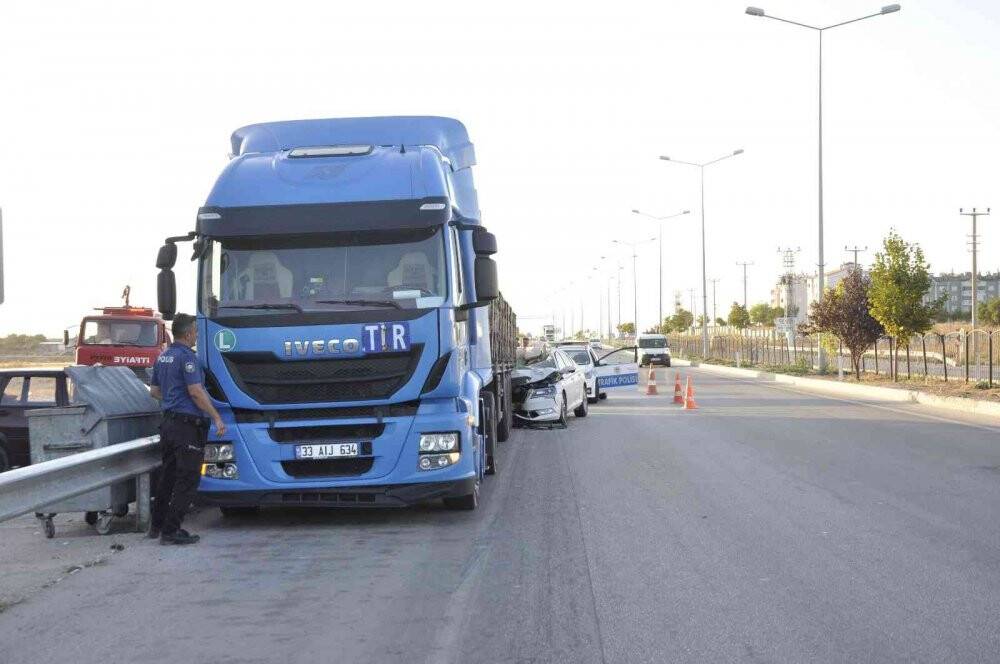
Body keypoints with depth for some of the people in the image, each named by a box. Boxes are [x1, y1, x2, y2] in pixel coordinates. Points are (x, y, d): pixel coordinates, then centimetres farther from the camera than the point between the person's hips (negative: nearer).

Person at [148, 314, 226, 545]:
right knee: (187, 479, -5)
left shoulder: (163, 357, 14)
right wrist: (217, 418, -15)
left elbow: (154, 391, 22)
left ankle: (156, 526, 23)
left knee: (168, 476, 17)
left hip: (168, 421, 9)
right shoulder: (186, 356, -14)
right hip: (188, 424, -9)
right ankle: (170, 531, -6)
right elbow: (196, 392, -19)